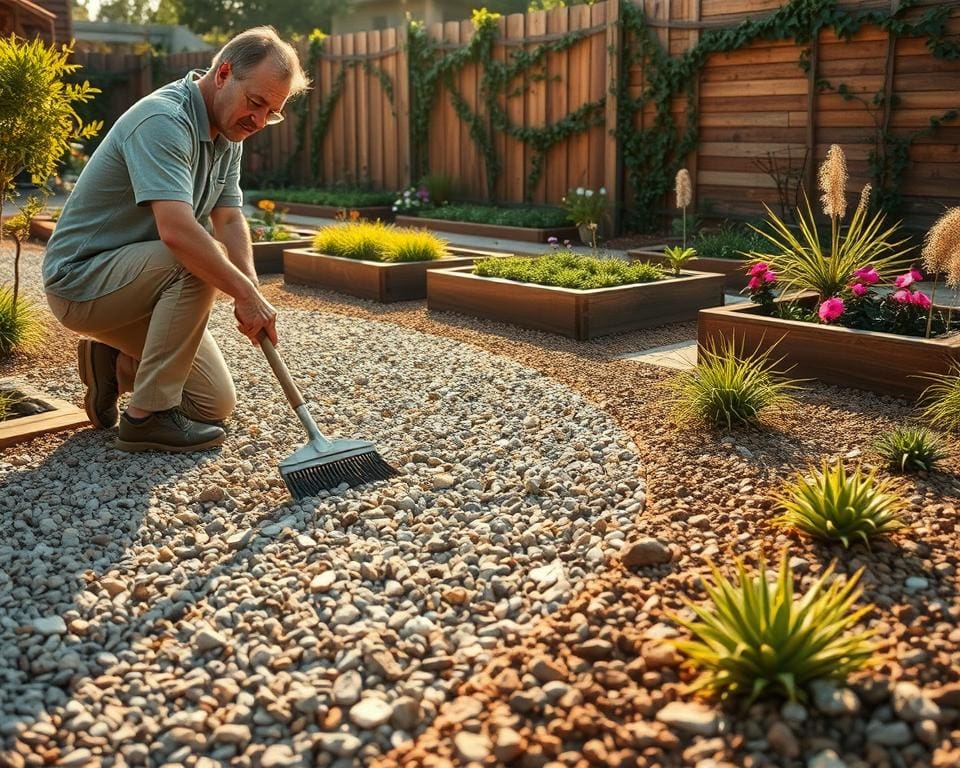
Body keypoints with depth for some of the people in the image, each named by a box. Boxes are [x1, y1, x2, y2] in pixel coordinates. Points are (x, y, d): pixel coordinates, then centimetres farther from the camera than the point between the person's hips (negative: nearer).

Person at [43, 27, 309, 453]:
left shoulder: (227, 133, 3)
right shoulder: (163, 120, -27)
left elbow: (229, 219, -1)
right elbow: (177, 232, -39)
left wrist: (251, 293, -17)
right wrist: (246, 293, -32)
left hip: (134, 280, 8)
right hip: (80, 276, -8)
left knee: (216, 403, 3)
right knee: (198, 261, -34)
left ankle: (112, 361, 20)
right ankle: (148, 416, -23)